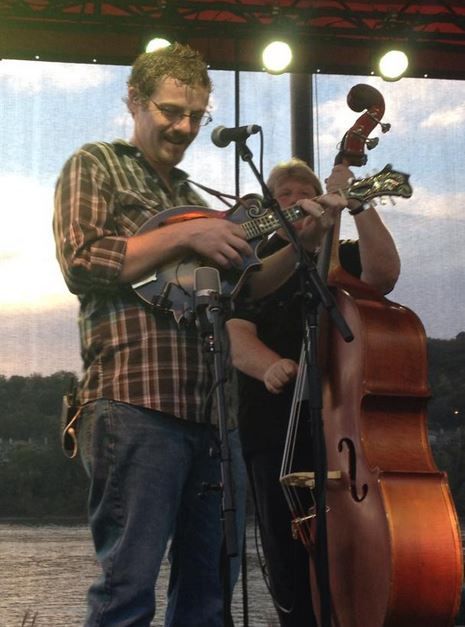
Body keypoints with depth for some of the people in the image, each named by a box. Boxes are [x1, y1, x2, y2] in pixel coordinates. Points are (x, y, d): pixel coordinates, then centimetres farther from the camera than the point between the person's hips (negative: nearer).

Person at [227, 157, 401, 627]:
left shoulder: (343, 258, 11)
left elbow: (384, 272, -12)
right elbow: (237, 336, -5)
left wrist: (357, 204, -22)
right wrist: (270, 366, -26)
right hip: (274, 431, 1)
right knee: (287, 560, 3)